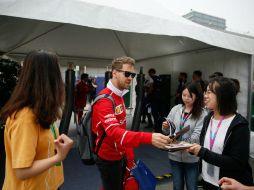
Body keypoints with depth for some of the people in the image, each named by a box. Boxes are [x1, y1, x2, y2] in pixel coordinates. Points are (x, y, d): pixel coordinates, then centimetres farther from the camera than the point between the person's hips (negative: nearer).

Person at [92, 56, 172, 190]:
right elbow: (114, 132, -39)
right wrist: (149, 138, -50)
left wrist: (129, 156, 10)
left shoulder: (119, 96, 6)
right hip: (109, 159, -9)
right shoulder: (104, 100, -24)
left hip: (121, 155, 9)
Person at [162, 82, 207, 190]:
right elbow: (167, 131, 6)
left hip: (191, 157, -3)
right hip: (175, 155, 3)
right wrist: (165, 128, -15)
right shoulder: (175, 109, 0)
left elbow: (197, 136, -17)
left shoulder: (202, 114, -10)